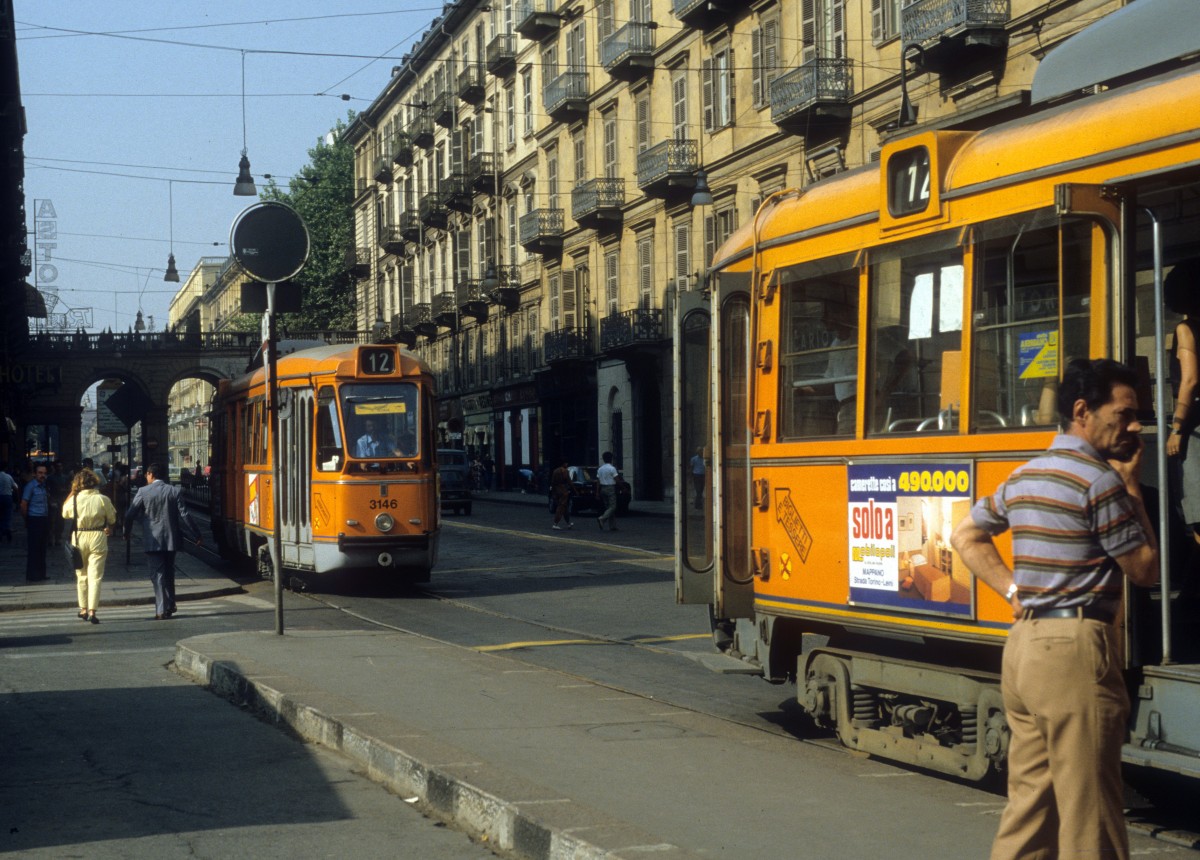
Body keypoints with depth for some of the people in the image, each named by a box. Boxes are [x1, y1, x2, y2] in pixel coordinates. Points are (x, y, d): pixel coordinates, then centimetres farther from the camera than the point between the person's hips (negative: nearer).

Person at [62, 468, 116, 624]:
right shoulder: (103, 499, -8)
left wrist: (72, 492, 12)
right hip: (98, 537, -1)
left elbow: (64, 513, 12)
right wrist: (109, 528, 23)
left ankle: (83, 609, 22)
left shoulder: (74, 499, -6)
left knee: (81, 575, 16)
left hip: (79, 537, 1)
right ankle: (92, 611, -10)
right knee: (95, 576, -1)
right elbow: (112, 519, 1)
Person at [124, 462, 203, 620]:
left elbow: (130, 514, -5)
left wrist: (126, 532, 12)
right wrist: (196, 536, -1)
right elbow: (184, 516, -6)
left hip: (152, 540, -3)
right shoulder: (175, 491, -2)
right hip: (171, 539, 3)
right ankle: (170, 606, 25)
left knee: (157, 574, 0)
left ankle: (161, 610, -6)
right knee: (169, 573, 19)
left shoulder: (143, 492, -7)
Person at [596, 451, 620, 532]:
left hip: (603, 489, 7)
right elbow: (616, 480, -13)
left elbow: (598, 481, 8)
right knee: (612, 507, -6)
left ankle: (612, 526, 11)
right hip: (611, 488, -7)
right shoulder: (612, 468, -11)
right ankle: (602, 519, -27)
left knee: (608, 507, 11)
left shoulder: (600, 469, 8)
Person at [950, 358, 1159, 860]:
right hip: (1074, 649, -9)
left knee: (1028, 800, 12)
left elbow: (966, 536, 24)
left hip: (1023, 644, 9)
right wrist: (1132, 488, 1)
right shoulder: (1099, 479, -12)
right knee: (1089, 815, -4)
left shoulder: (1024, 477, 14)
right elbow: (1146, 570, -6)